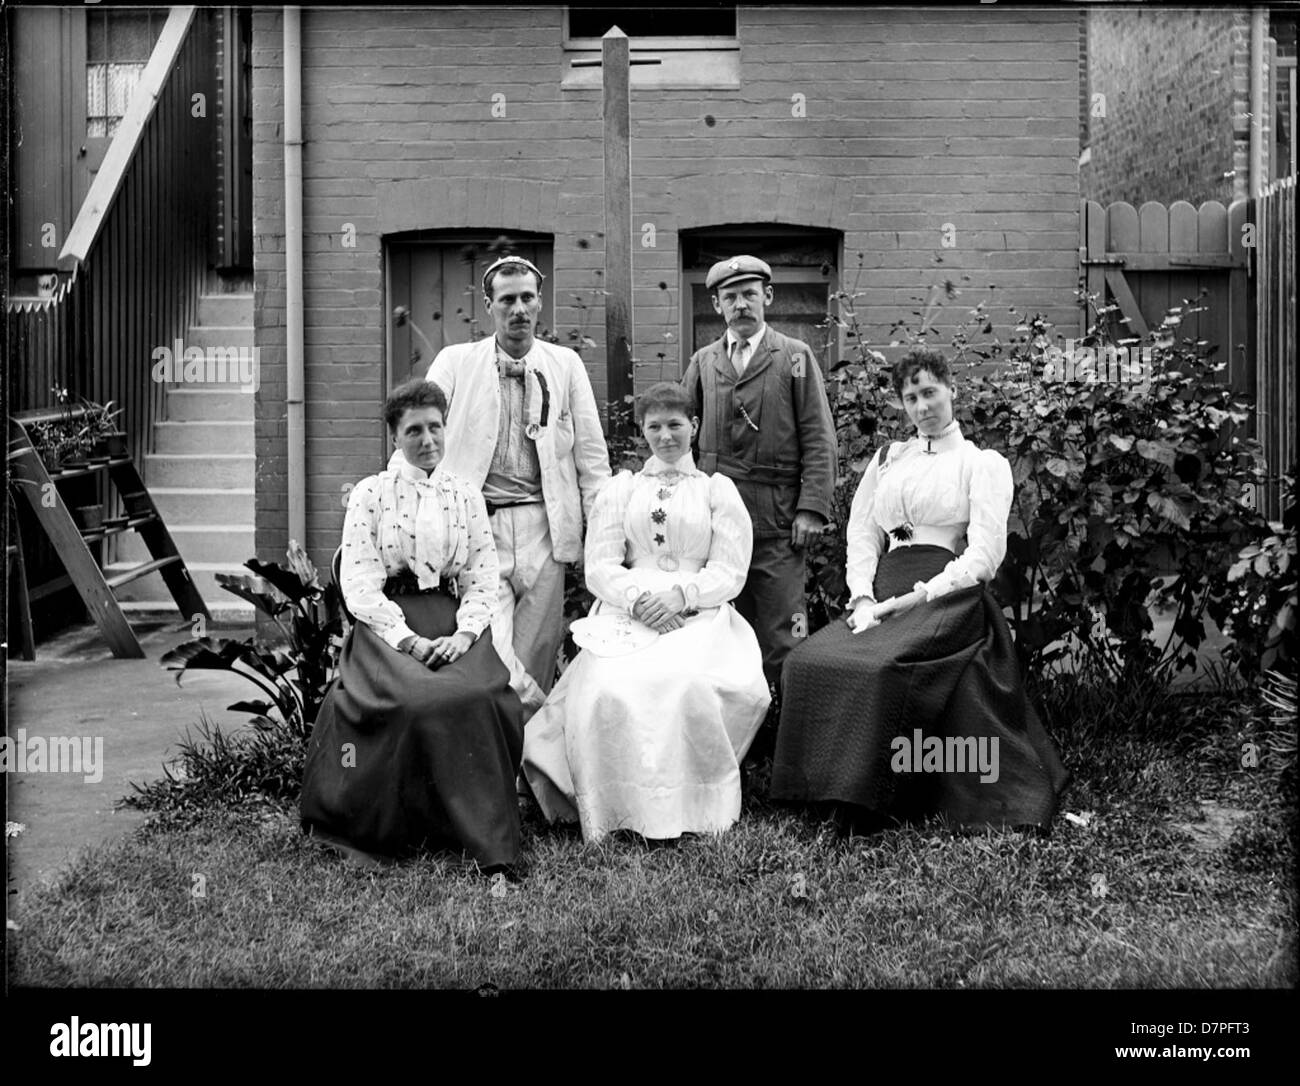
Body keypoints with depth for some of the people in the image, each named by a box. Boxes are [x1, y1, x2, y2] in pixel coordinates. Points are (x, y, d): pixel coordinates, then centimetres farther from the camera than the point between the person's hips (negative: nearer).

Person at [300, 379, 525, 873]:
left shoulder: (467, 497, 18)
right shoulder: (370, 493, 10)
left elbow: (483, 579, 11)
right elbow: (359, 582, -1)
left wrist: (465, 632, -10)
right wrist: (407, 638, -14)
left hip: (453, 624, 2)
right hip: (388, 624, -2)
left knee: (477, 696, -29)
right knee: (415, 699, -33)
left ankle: (487, 842, -21)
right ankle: (396, 830, -16)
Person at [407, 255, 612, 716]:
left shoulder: (566, 365, 11)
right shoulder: (455, 362, 8)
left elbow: (591, 453, 10)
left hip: (543, 526, 1)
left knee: (535, 656, 1)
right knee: (490, 651, -11)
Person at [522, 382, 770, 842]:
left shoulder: (718, 489, 17)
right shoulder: (621, 488, 20)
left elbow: (729, 573, 6)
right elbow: (599, 567, 8)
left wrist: (680, 594, -14)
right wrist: (639, 598, -13)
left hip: (699, 616, -1)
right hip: (628, 613, 1)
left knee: (688, 684, -35)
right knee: (612, 689, -32)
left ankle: (689, 810, -20)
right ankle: (623, 813, -23)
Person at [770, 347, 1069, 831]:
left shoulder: (984, 463, 8)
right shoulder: (886, 459, 24)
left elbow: (984, 554, -4)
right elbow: (861, 534, 15)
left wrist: (915, 597, -14)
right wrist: (863, 597, -5)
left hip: (949, 596, -5)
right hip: (884, 595, 5)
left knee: (877, 668, -34)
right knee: (809, 661, -24)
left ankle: (866, 810, -22)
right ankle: (838, 800, -18)